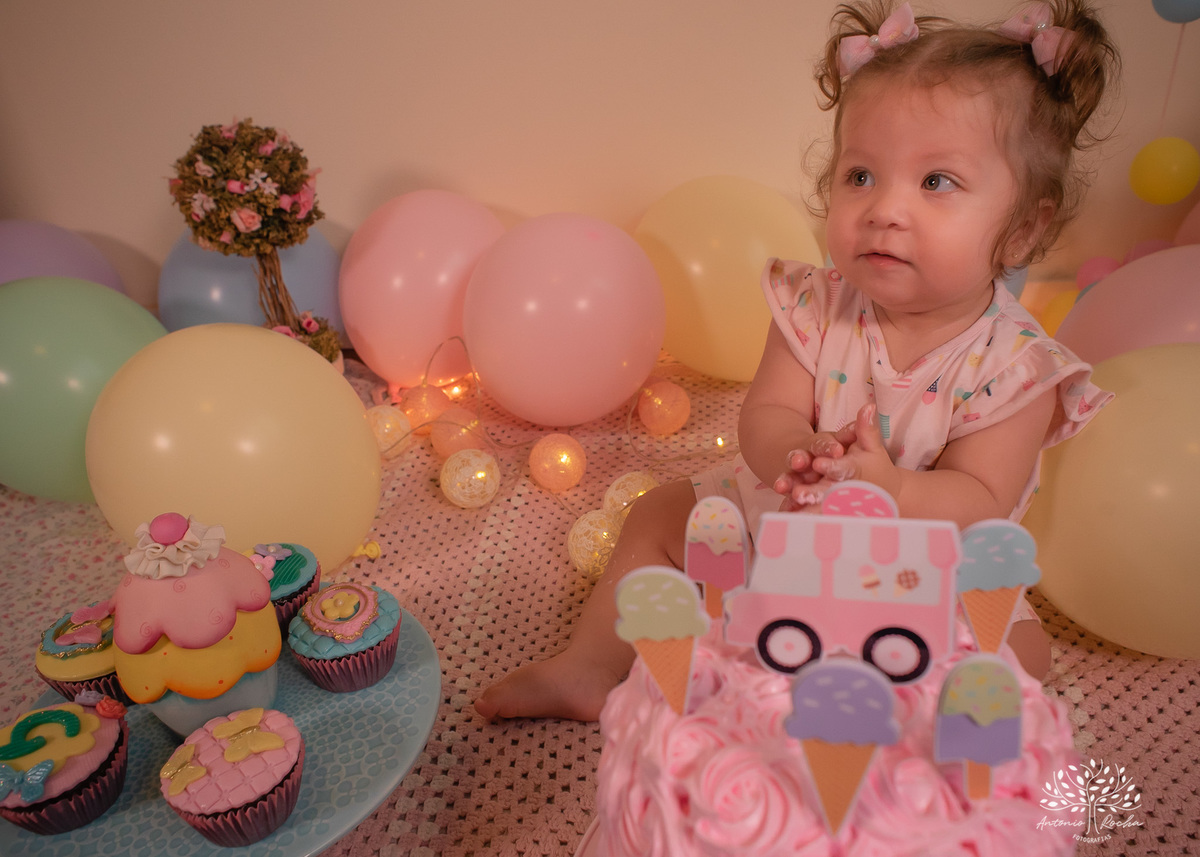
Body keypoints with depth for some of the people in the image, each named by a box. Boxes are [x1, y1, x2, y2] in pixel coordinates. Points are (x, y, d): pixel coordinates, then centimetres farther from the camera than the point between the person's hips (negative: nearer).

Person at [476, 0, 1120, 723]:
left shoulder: (1014, 365, -21)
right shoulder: (818, 307, -15)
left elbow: (978, 501, -24)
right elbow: (766, 414, -18)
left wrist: (890, 489, -46)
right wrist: (797, 455, -43)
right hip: (775, 528, 2)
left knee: (1021, 647, -21)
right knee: (658, 514, 2)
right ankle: (589, 671, 14)